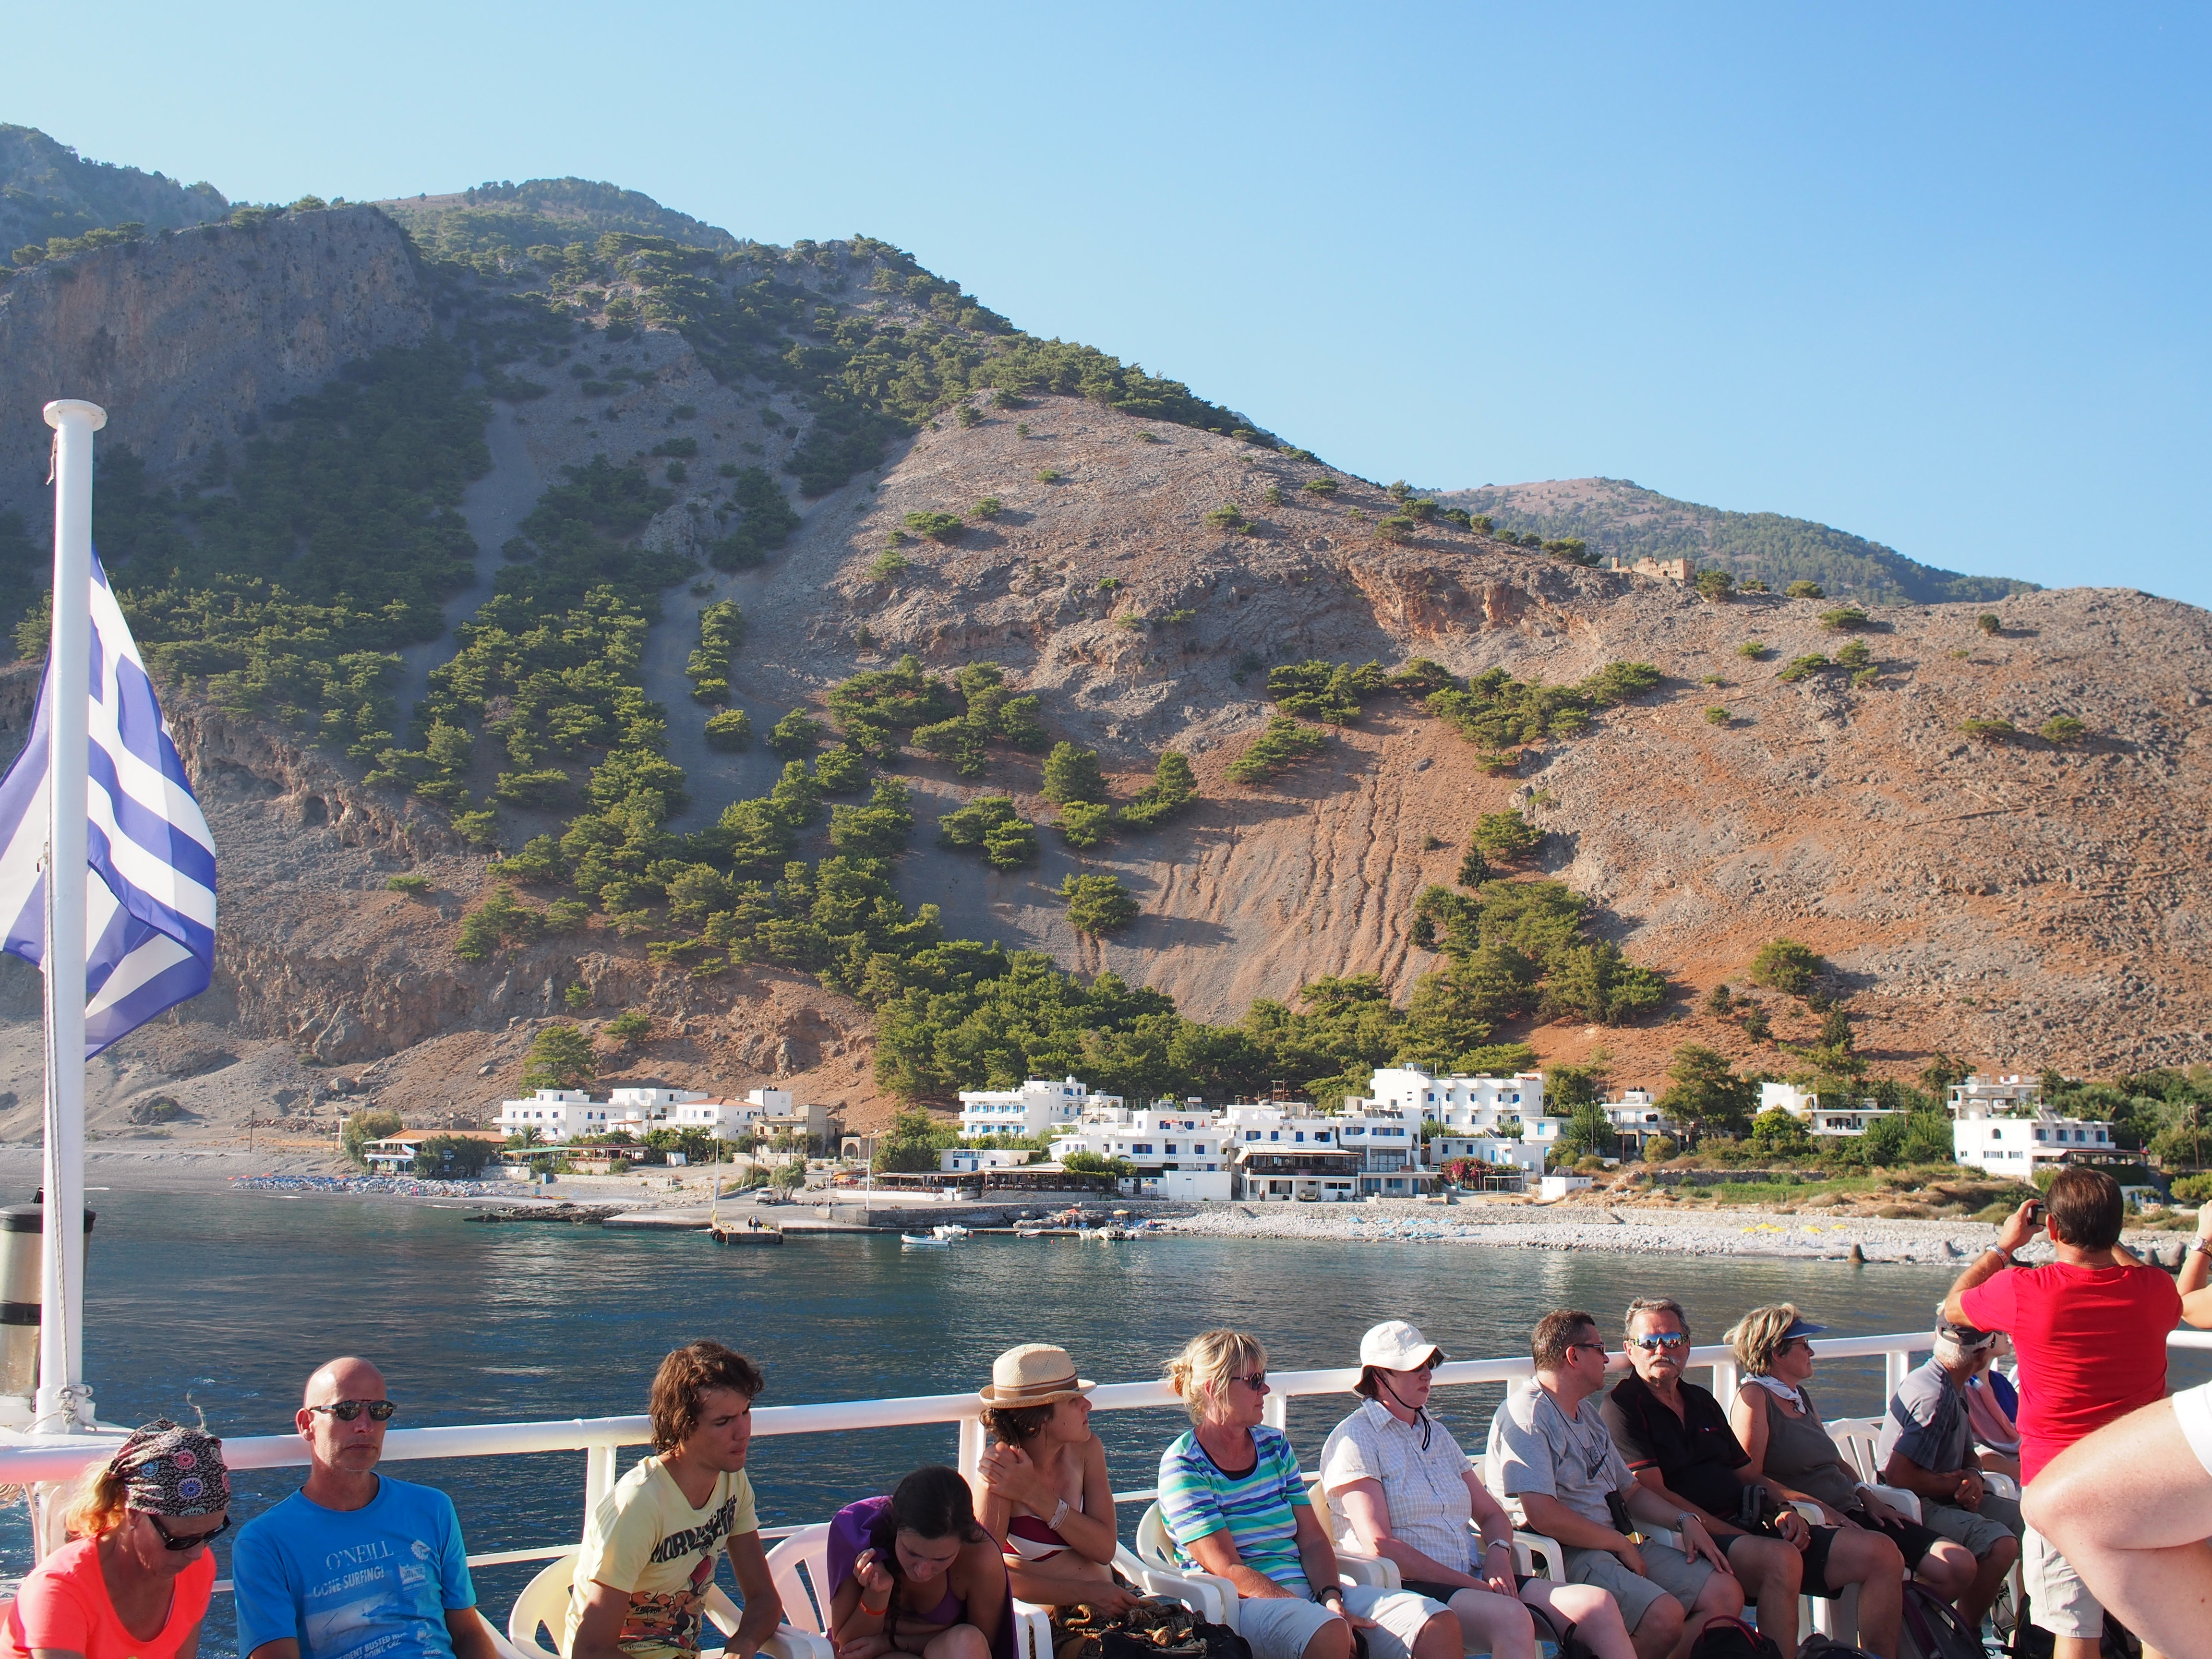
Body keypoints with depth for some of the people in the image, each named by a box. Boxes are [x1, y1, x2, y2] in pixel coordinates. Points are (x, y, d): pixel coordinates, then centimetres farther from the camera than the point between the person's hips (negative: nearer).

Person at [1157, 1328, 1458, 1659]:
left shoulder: (1275, 1446, 15)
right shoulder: (1182, 1465, -5)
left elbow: (1313, 1539, 11)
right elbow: (1227, 1569, -13)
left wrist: (1331, 1598, -11)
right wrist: (1318, 1611, -21)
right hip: (1240, 1604, -6)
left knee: (1440, 1626, -16)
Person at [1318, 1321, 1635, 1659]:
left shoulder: (1437, 1434, 22)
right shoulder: (1355, 1438, -2)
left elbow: (1491, 1514, 25)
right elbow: (1379, 1546, -12)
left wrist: (1499, 1554, -1)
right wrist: (1475, 1586, -15)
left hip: (1472, 1578, 7)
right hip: (1406, 1587, -7)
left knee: (1598, 1605, -15)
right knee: (1511, 1617, -37)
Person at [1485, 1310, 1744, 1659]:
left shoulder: (1589, 1413, 22)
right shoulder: (1525, 1414, -10)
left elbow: (1630, 1489, 30)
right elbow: (1543, 1516, -21)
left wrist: (1685, 1520, 11)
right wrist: (1621, 1544, -11)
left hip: (1616, 1547, 10)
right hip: (1563, 1557, -9)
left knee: (1725, 1594, -5)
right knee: (1664, 1615, -30)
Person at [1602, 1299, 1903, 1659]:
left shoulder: (1702, 1401, 23)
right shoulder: (1622, 1405, -2)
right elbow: (1652, 1494, -11)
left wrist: (1782, 1510, 4)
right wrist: (1737, 1536, -16)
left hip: (1748, 1528, 8)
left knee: (1881, 1554, -5)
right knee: (1781, 1558, -38)